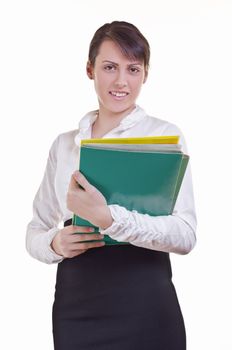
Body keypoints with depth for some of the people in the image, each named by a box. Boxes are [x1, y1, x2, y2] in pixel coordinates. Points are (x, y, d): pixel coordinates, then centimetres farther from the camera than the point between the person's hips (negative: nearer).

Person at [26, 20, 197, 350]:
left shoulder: (165, 135, -4)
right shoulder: (64, 144, 8)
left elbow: (186, 235, -14)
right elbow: (36, 232, 10)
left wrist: (108, 218, -27)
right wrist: (55, 244, -12)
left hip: (143, 309, -3)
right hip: (73, 308, 4)